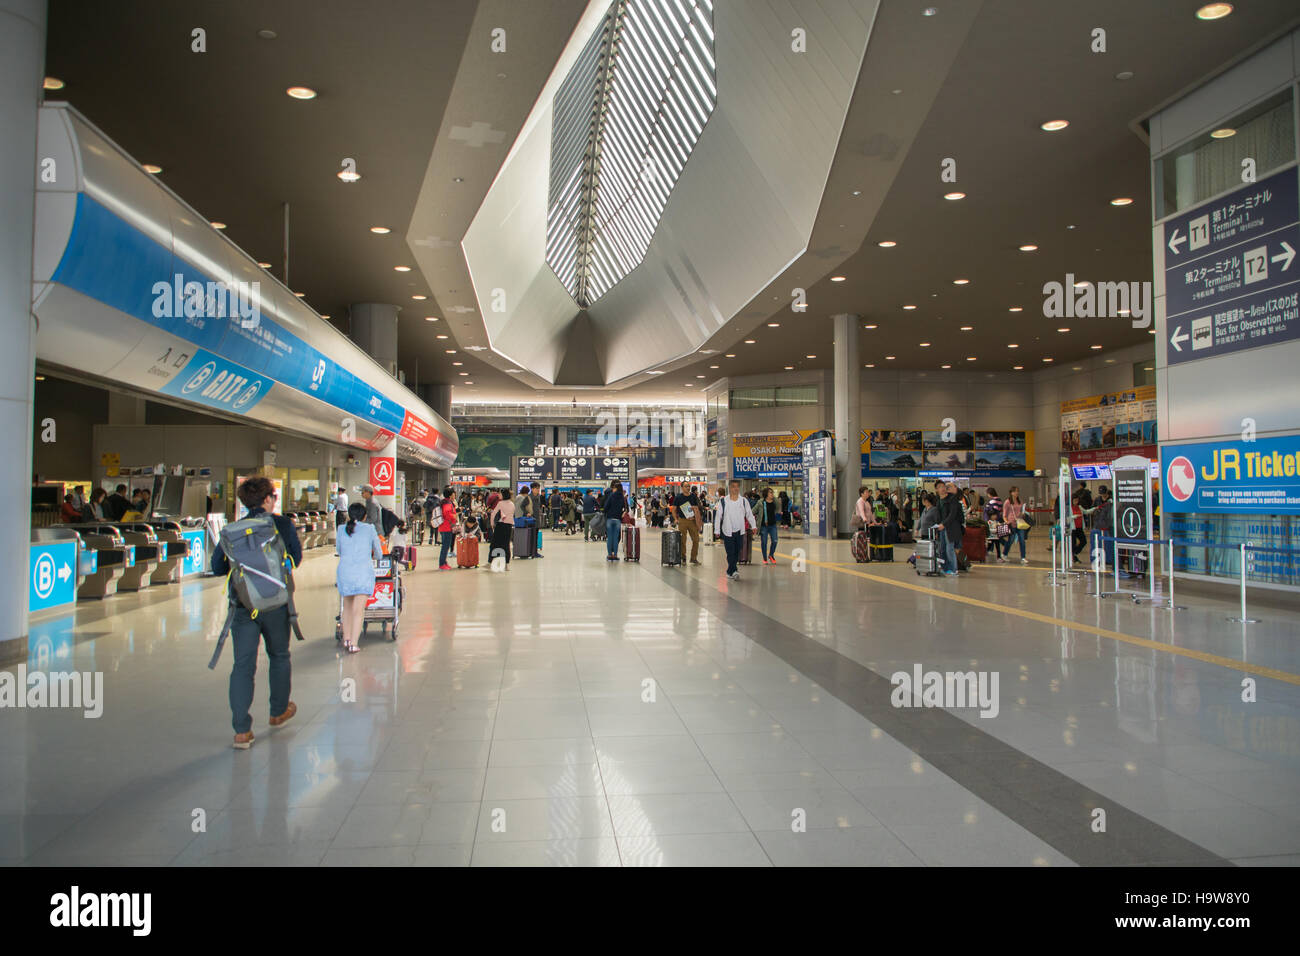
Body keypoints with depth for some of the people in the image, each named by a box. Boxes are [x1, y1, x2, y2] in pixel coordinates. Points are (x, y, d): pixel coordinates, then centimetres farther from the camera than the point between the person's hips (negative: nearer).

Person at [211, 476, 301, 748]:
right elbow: (296, 559, 6)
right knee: (279, 656, 20)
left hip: (243, 605, 1)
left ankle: (242, 730, -5)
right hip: (276, 603, -1)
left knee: (243, 665, 2)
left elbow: (217, 567, 2)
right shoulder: (282, 524, -3)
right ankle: (278, 711, 36)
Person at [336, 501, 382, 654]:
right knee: (359, 610, -2)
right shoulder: (370, 529, 3)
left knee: (347, 606, 20)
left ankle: (346, 639, 21)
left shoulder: (342, 530, 8)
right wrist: (372, 557, 35)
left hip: (344, 571, 3)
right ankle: (353, 644, -8)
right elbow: (379, 554, 12)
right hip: (364, 571, -3)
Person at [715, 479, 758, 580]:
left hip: (739, 531, 3)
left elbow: (749, 514, 10)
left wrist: (753, 526, -3)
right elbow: (718, 516, 1)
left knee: (736, 553, 8)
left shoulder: (744, 501, 4)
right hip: (727, 531, -3)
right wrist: (717, 530, -1)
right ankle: (734, 571, -11)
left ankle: (729, 571, 21)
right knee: (730, 553, -10)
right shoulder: (723, 501, -2)